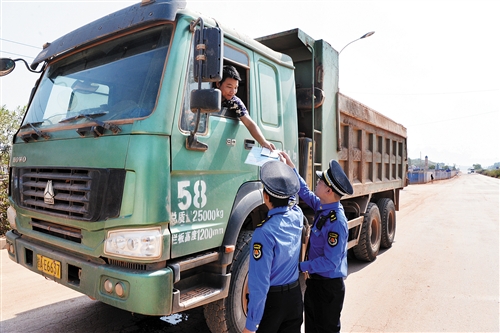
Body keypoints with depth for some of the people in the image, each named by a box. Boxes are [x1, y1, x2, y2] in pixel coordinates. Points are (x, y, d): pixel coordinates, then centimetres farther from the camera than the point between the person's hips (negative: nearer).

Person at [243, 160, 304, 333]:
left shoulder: (265, 232, -28)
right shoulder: (297, 216, -9)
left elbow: (259, 282, -25)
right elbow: (290, 195, 14)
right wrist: (285, 164, 27)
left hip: (271, 299, -6)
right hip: (295, 294, 6)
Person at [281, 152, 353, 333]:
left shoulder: (336, 222, -29)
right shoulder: (322, 206, -4)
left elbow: (330, 262, -27)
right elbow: (305, 192, 14)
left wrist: (301, 266, -20)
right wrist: (291, 165, 12)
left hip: (329, 286, -8)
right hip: (315, 281, 8)